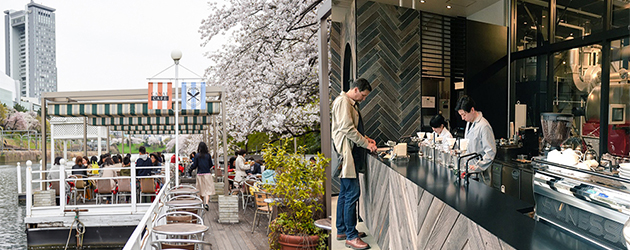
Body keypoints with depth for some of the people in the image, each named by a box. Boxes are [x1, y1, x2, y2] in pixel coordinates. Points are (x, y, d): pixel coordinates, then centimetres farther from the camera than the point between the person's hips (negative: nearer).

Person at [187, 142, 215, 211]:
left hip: (199, 174, 1)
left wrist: (190, 171, 12)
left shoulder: (197, 156, -3)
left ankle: (204, 202, 22)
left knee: (202, 189, 13)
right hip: (207, 174, -1)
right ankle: (206, 203, -20)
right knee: (208, 189, -3)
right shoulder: (208, 155, -1)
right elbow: (211, 165, 4)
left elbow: (194, 165, -3)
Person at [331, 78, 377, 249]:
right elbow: (347, 129, -19)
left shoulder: (352, 103, 21)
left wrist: (365, 139, 12)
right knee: (352, 192, -10)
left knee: (345, 193, 14)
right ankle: (351, 236, -4)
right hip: (345, 153, -11)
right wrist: (366, 144, -13)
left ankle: (342, 230, 22)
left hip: (350, 153, 11)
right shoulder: (342, 101, -11)